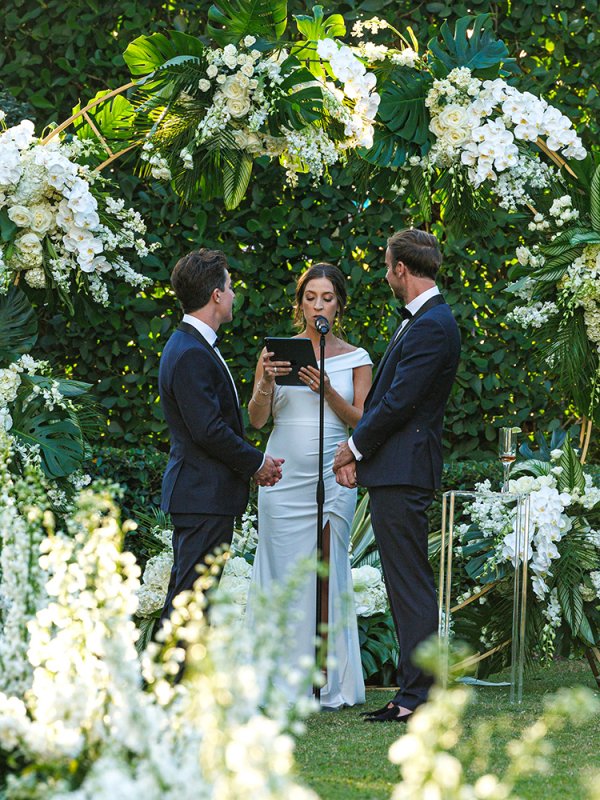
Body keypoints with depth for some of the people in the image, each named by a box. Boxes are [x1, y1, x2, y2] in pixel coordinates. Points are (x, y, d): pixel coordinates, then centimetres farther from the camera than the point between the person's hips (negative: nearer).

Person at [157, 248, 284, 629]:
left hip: (199, 494, 11)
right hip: (205, 497, -11)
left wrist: (253, 463, 9)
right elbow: (208, 431, -21)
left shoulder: (194, 347, 16)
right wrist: (256, 463, -8)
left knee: (185, 595, 13)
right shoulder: (190, 355, -17)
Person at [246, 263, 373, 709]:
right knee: (281, 571, -1)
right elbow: (257, 418, 2)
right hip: (283, 476, 1)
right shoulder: (278, 352, 8)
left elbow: (362, 422, 2)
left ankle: (331, 684, 2)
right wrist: (266, 382, -18)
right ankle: (279, 682, 3)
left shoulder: (356, 359, 7)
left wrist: (327, 391, -13)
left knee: (327, 571, -4)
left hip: (331, 477, -1)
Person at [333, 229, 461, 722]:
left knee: (411, 585, -9)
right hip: (395, 473, 11)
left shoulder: (431, 327, -15)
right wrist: (357, 453, 8)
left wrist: (354, 446, -5)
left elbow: (398, 402, -18)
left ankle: (419, 697, -8)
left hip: (402, 475, -11)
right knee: (405, 587, 12)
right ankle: (414, 689, 16)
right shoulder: (421, 321, 18)